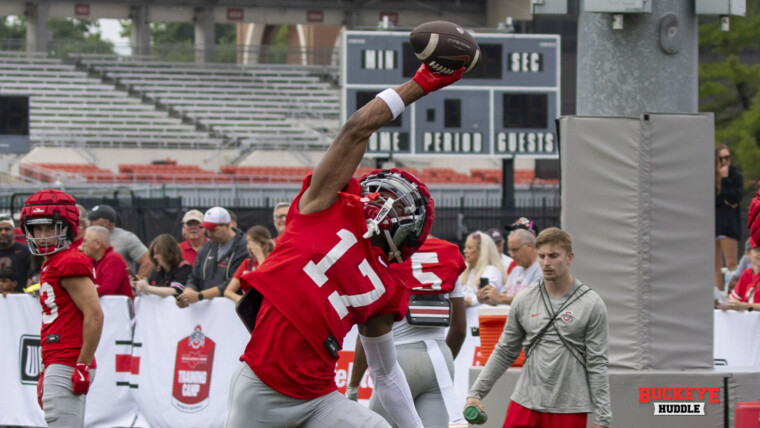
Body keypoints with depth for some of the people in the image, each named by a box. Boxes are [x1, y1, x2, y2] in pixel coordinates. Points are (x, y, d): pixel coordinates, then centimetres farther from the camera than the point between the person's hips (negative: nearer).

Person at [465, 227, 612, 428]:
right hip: (525, 405, 3)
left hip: (570, 410, -3)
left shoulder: (591, 304, -4)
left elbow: (597, 364, -4)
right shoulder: (524, 300, 6)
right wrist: (476, 393, 8)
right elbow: (504, 353, 14)